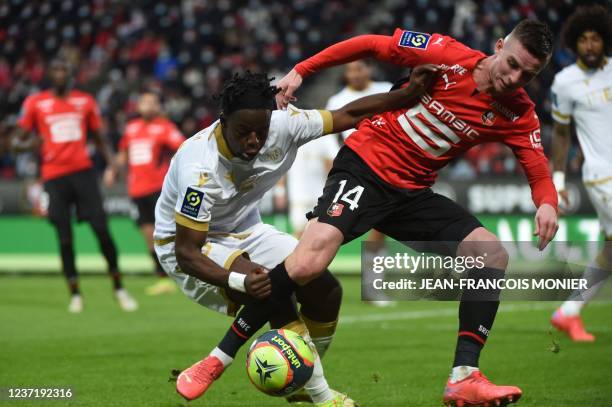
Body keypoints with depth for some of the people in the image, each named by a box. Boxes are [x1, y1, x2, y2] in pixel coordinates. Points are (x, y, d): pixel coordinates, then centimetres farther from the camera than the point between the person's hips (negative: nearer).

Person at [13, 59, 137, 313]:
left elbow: (98, 139, 17)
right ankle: (75, 294, 12)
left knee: (102, 229, -7)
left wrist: (112, 162, 2)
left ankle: (119, 289, 5)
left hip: (83, 171, 1)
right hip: (54, 175, -1)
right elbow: (19, 140, 7)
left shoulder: (85, 101, 10)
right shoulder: (35, 103, 5)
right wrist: (31, 144, -16)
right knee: (65, 238, -1)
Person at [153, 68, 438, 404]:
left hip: (243, 231, 7)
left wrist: (410, 93, -12)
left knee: (326, 291, -5)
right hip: (188, 247, -7)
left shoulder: (282, 126, -20)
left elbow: (349, 115, -8)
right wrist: (239, 281, -50)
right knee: (271, 289, -31)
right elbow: (186, 252, -35)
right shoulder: (199, 169, -36)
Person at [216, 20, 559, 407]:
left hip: (414, 193, 5)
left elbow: (539, 174, -4)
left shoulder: (518, 114, -2)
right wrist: (300, 71, -5)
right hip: (365, 166, -5)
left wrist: (547, 204, -29)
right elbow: (370, 44, -4)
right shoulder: (448, 55, -13)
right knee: (308, 263, -26)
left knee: (493, 255, -14)